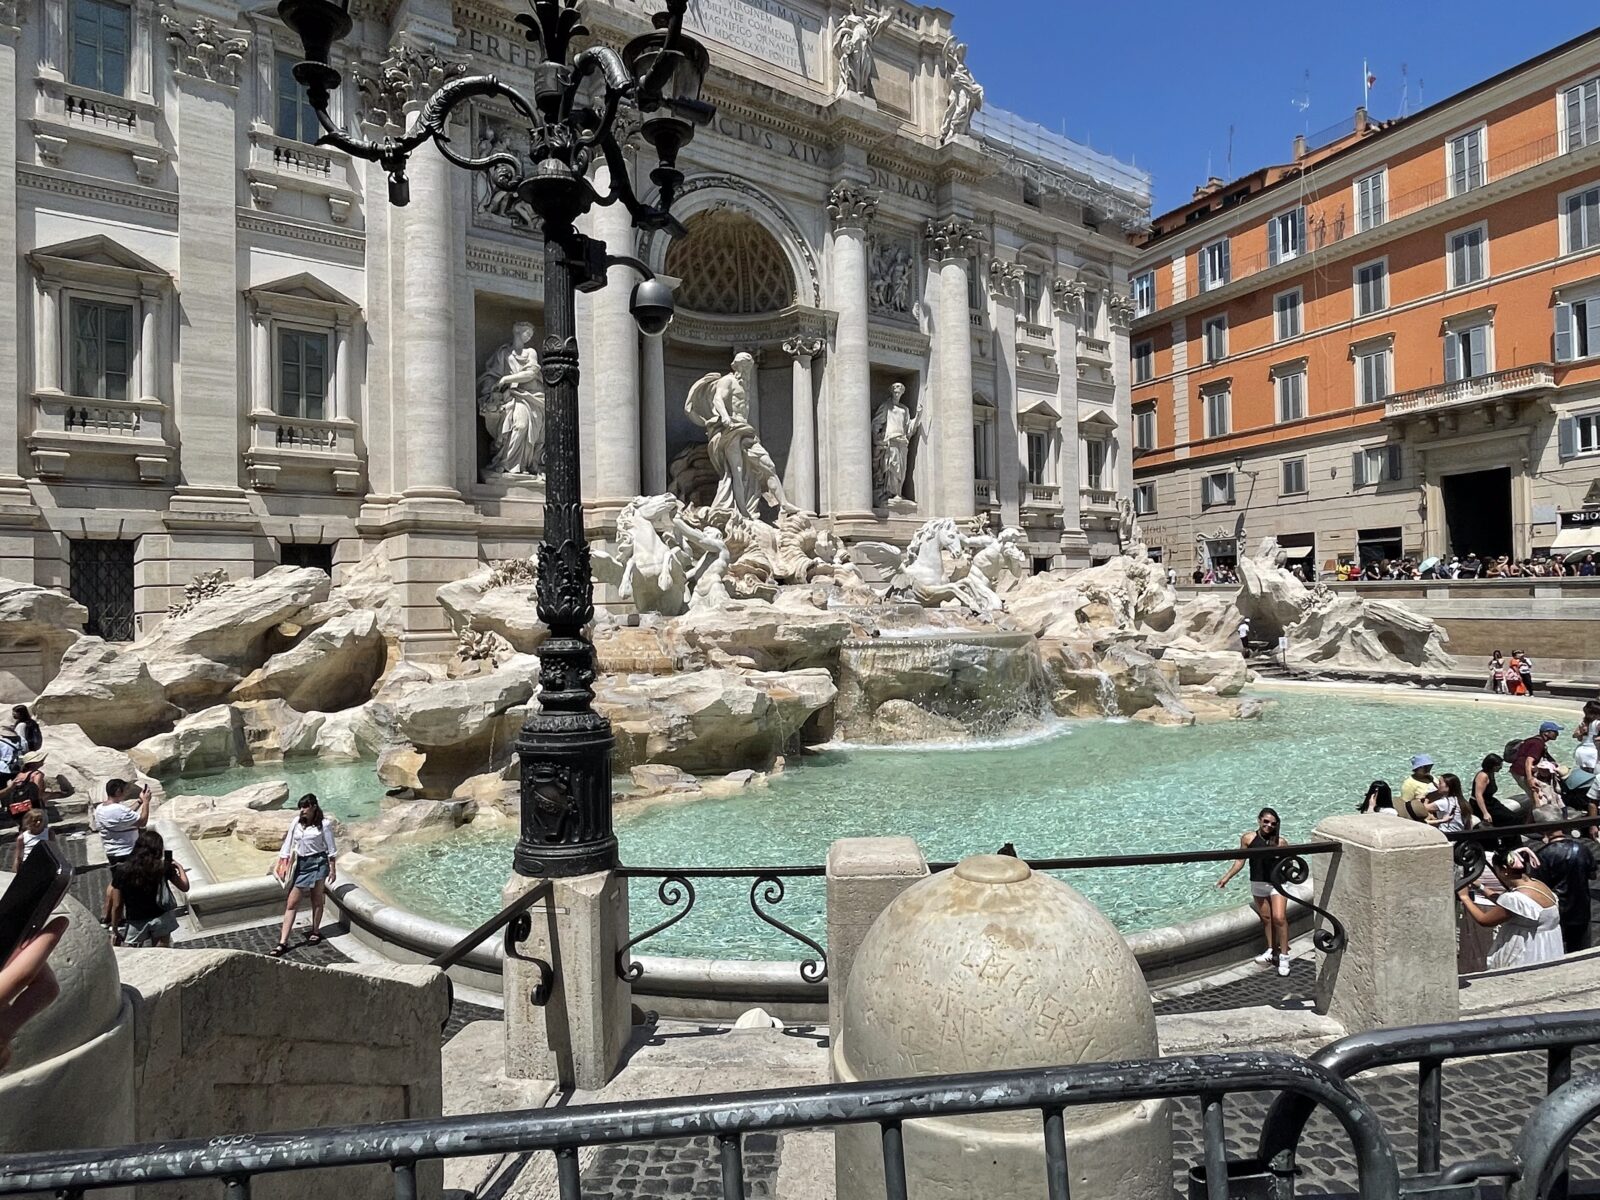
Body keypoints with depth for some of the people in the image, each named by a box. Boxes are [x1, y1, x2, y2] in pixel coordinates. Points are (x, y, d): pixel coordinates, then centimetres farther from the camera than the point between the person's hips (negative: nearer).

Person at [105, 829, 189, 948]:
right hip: (160, 919, 1)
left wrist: (114, 930, 6)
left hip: (135, 923, -1)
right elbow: (185, 887, -1)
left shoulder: (122, 870, -11)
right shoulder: (163, 868, -11)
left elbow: (117, 905, -6)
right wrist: (180, 867, 15)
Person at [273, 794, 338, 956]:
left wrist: (332, 869, -3)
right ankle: (283, 942, 2)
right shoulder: (297, 822, 3)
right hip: (301, 864, 4)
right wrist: (282, 865, 3)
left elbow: (331, 848, -3)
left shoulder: (324, 824, -7)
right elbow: (288, 844, 7)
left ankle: (315, 932, 26)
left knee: (317, 900, 8)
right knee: (291, 904, 1)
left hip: (318, 862, -4)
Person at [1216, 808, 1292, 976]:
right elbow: (1240, 861, 3)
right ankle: (1272, 950, 28)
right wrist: (1226, 878, 2)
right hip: (1257, 884, 2)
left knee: (1279, 918, -11)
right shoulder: (1248, 838, -5)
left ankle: (1283, 956, 0)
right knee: (1266, 918, 12)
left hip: (1276, 883, -2)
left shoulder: (1280, 841, -10)